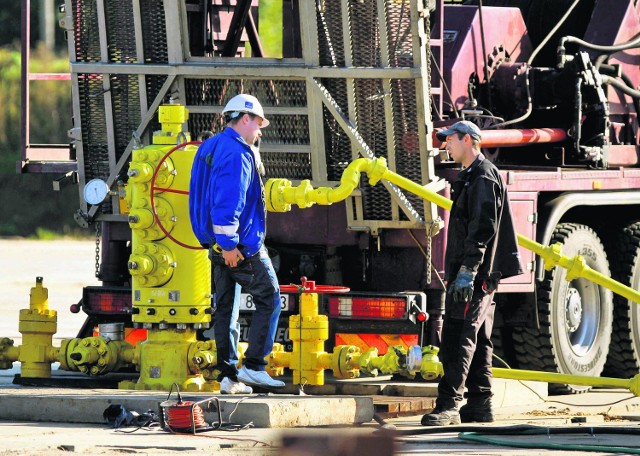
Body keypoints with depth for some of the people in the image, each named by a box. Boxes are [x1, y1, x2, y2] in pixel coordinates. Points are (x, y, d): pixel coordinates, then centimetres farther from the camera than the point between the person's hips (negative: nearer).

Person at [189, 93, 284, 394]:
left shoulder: (212, 147, 16)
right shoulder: (236, 152, -16)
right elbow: (227, 200, -24)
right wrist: (229, 243, -24)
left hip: (220, 244, 10)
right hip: (242, 245, -10)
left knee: (225, 308, 9)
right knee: (269, 299, -2)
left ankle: (227, 375, 9)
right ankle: (253, 366, -6)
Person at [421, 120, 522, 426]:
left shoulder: (483, 177, -11)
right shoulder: (470, 176, 21)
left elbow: (482, 228, -20)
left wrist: (467, 271, -26)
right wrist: (455, 271, 22)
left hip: (474, 274, -11)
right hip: (477, 276, 11)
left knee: (458, 337, -15)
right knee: (478, 340, 11)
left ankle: (448, 404, -20)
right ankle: (480, 404, 13)